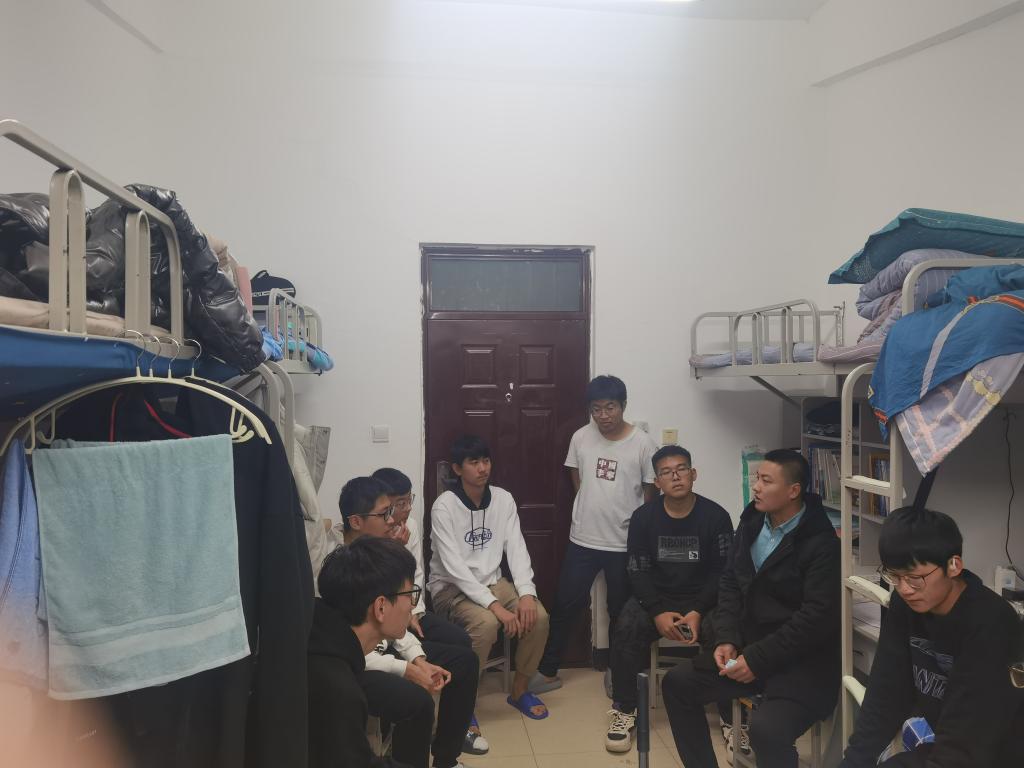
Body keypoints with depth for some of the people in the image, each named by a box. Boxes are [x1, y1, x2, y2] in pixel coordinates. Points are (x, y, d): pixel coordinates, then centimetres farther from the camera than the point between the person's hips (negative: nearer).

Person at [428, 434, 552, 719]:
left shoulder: (503, 499, -2)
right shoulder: (444, 506, -18)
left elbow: (516, 549, -5)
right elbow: (454, 567, -24)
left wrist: (527, 593, -22)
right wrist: (495, 605, -31)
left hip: (492, 582, 5)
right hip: (452, 587, -5)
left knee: (538, 617, -18)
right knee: (485, 622, -33)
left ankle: (519, 689, 6)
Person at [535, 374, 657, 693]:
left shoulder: (643, 443, -10)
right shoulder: (581, 437, -3)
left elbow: (651, 492, -2)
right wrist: (593, 504, 9)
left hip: (624, 543, -2)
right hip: (582, 540, 2)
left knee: (620, 610, 15)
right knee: (565, 606, 8)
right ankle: (548, 671, 23)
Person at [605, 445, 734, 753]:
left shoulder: (716, 516, -6)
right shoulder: (643, 517, -3)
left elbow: (723, 572, -6)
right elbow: (638, 571, -4)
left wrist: (698, 612, -21)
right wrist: (658, 612, -20)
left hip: (703, 600, 0)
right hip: (655, 598, 1)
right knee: (627, 628, -28)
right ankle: (624, 711, -11)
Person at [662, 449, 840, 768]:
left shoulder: (822, 543, -17)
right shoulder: (752, 521, 5)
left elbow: (817, 617, -21)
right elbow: (730, 582, 9)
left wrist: (758, 660, -20)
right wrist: (726, 639, -5)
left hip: (801, 661, -7)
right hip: (747, 646, 8)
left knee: (765, 728, -30)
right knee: (677, 683, 4)